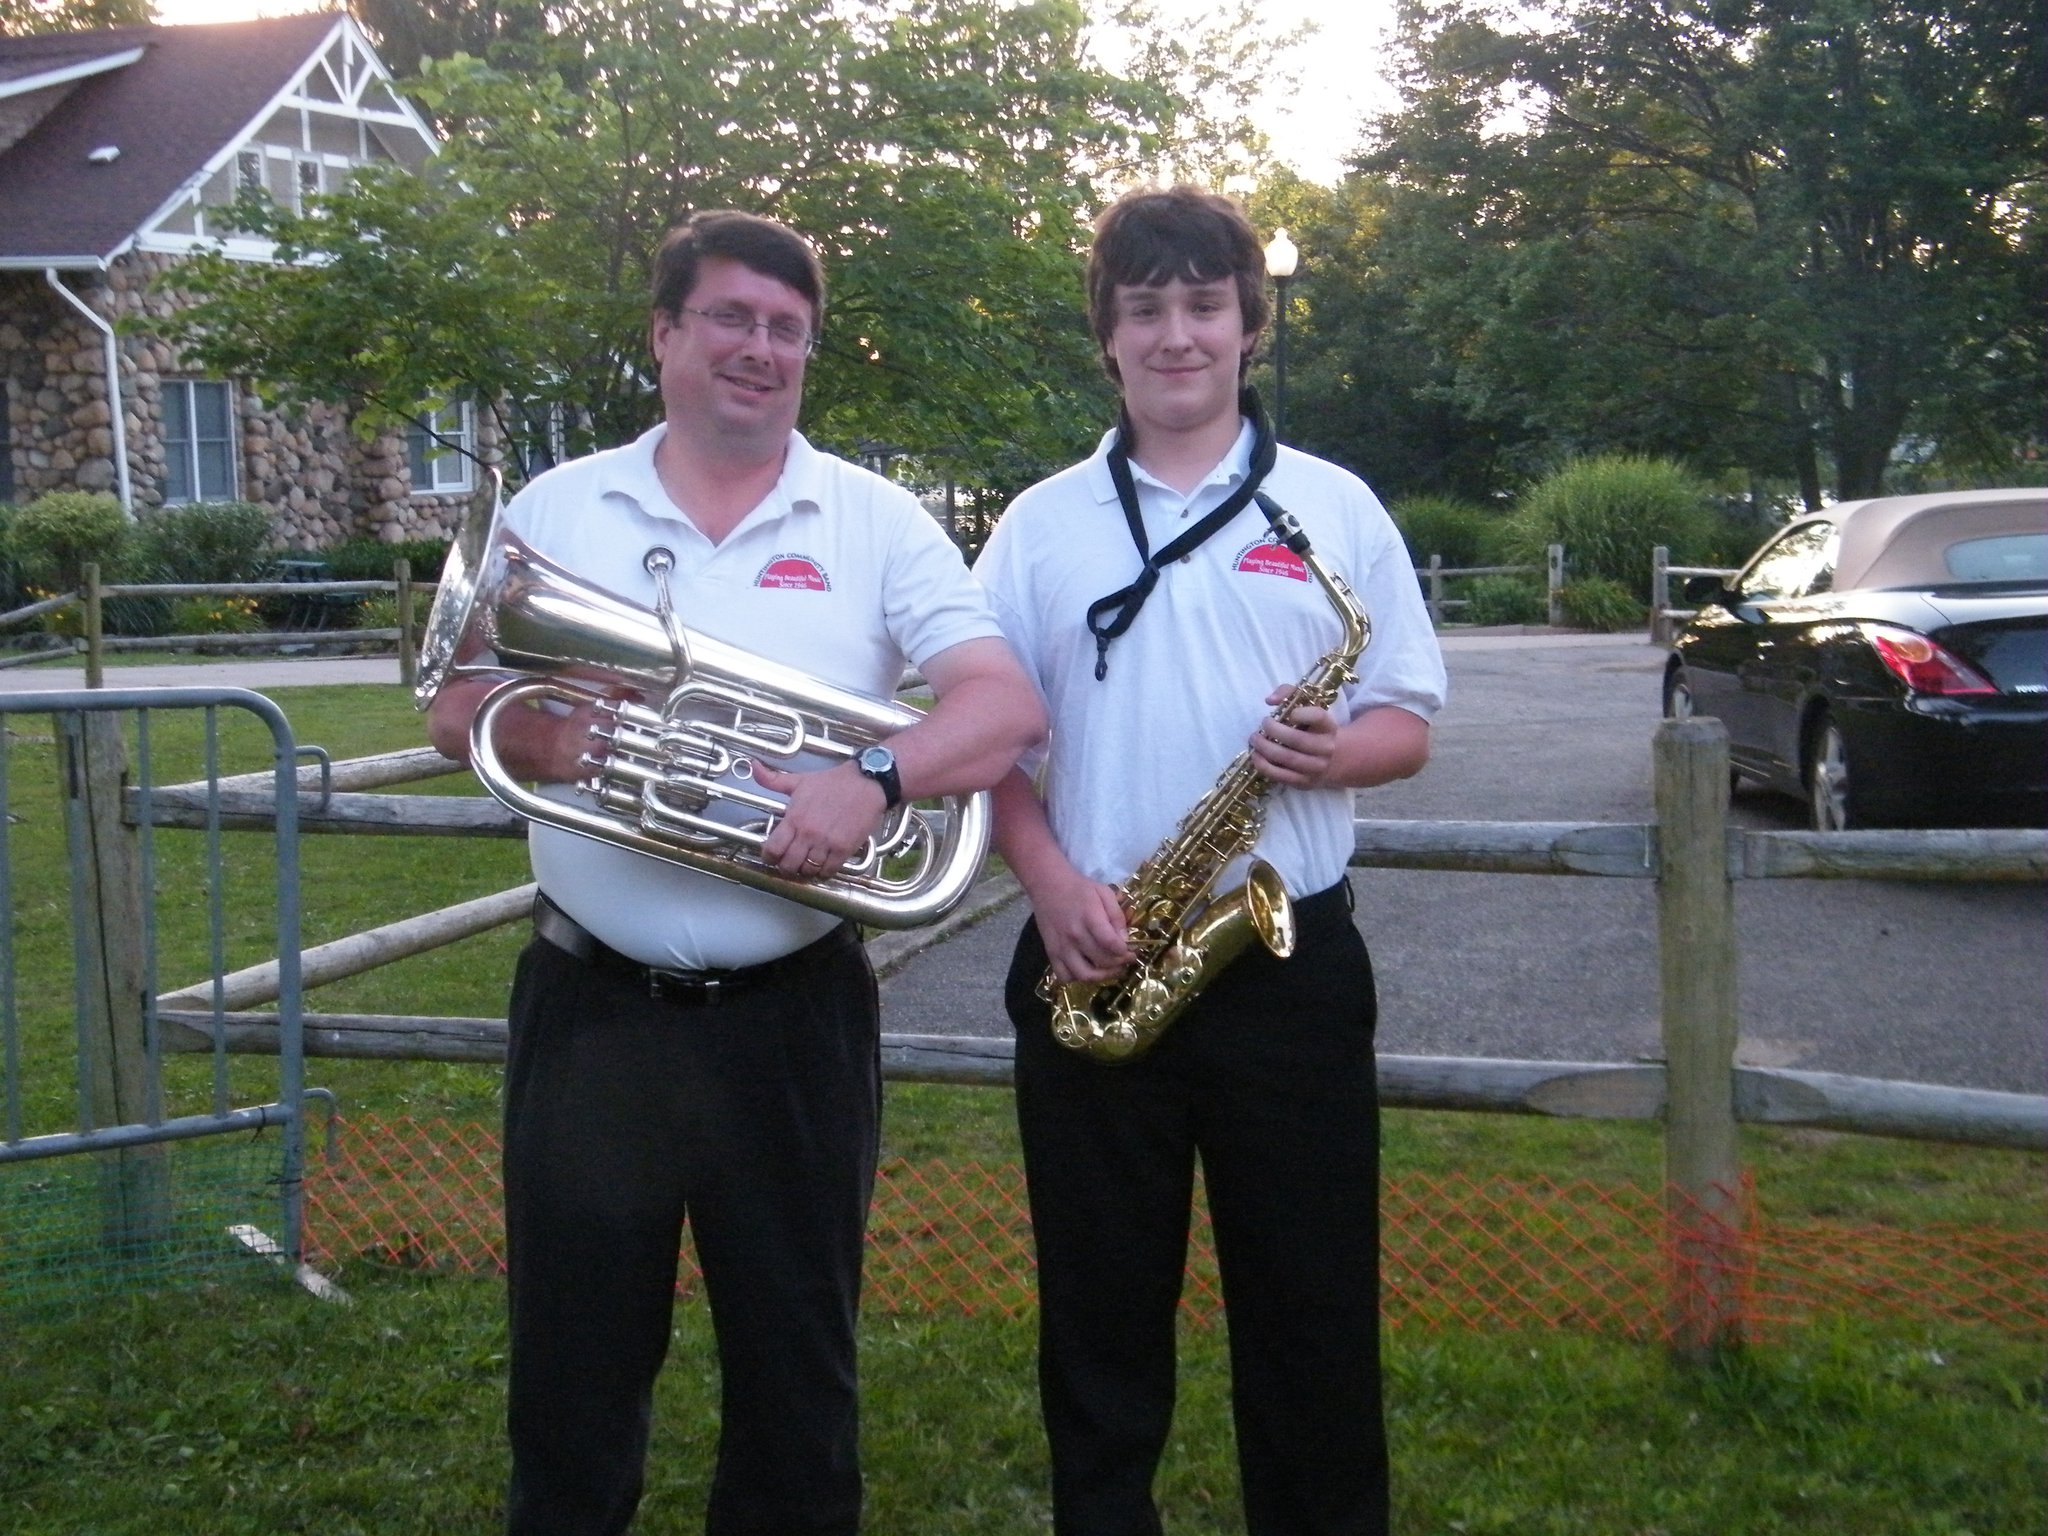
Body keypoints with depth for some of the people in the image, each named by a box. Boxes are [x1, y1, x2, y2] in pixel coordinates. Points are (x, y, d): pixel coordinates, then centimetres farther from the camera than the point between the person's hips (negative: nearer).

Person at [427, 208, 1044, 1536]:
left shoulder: (873, 522, 2)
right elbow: (457, 709, 6)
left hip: (792, 1014, -1)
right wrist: (535, 731, -17)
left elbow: (1005, 706, -8)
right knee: (574, 1361, 11)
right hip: (591, 1008, 1)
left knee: (797, 1361, 12)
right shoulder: (558, 509, 7)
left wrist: (872, 779, -26)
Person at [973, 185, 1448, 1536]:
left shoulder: (1338, 509, 6)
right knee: (1103, 1305, 10)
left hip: (1292, 959, 0)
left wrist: (1333, 751, -15)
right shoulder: (1040, 525, 7)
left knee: (1314, 1307, 7)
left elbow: (1408, 725, 7)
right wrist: (1054, 882, -10)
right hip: (1096, 964, 1)